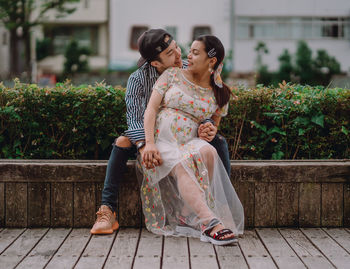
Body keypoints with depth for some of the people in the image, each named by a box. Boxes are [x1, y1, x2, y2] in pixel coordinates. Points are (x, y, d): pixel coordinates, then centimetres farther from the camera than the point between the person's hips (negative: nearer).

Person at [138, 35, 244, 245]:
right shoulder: (173, 75, 6)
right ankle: (210, 222, -46)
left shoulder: (219, 93, 10)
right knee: (181, 165, -34)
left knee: (208, 152, -34)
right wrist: (149, 143, -15)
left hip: (189, 144, 2)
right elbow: (151, 109, -1)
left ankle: (189, 214, -27)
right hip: (160, 141, -2)